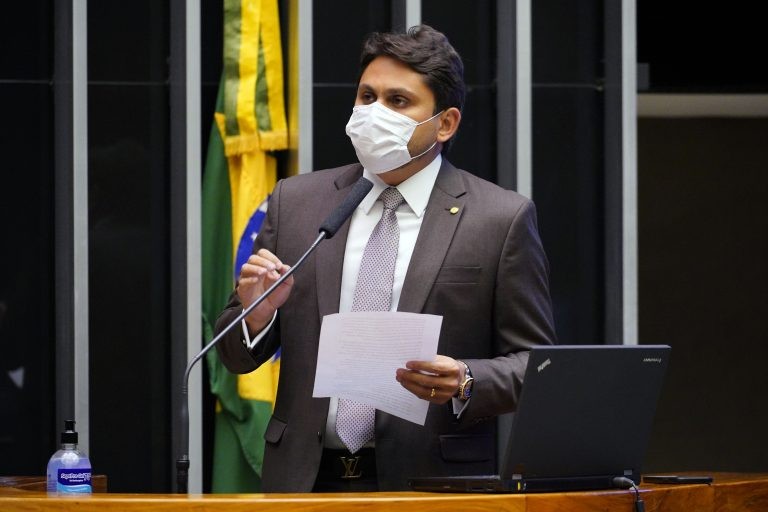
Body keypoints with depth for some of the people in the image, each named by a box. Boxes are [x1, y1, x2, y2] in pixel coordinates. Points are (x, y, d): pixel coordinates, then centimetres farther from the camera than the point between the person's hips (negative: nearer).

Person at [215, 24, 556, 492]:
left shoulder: (501, 220, 2)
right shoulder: (295, 203, 12)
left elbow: (536, 365, 3)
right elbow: (238, 357, 14)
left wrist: (464, 384, -14)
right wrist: (256, 313, -6)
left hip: (432, 487, -3)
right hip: (305, 479, 3)